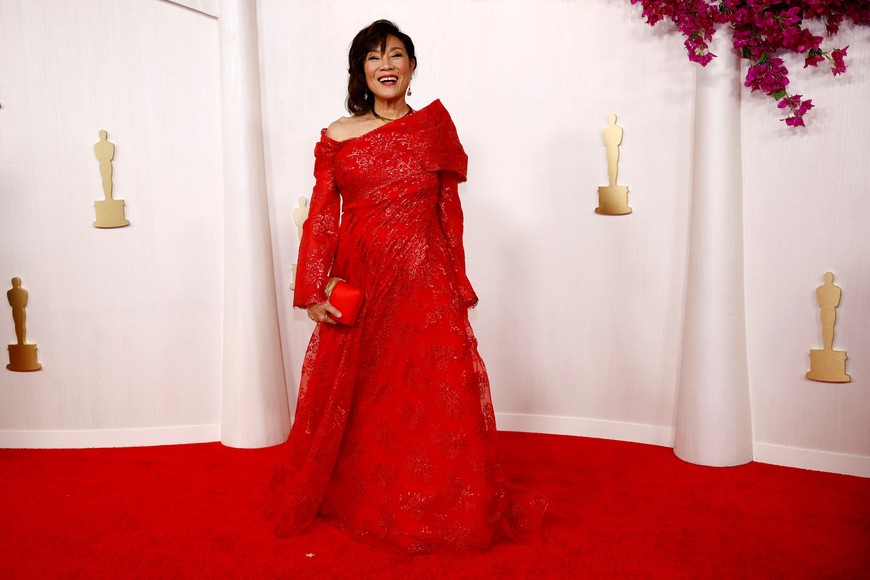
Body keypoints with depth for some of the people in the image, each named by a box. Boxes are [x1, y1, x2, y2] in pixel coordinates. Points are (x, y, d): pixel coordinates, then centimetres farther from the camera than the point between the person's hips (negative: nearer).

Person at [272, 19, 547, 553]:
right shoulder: (337, 137, 3)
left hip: (425, 287, 0)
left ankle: (442, 507, 21)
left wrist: (457, 286, 4)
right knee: (358, 401, 10)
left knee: (435, 400, 1)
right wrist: (313, 294, -7)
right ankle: (357, 498, 32)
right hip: (359, 286, 1)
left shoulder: (436, 129, 5)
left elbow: (450, 214, 6)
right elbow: (321, 220, 1)